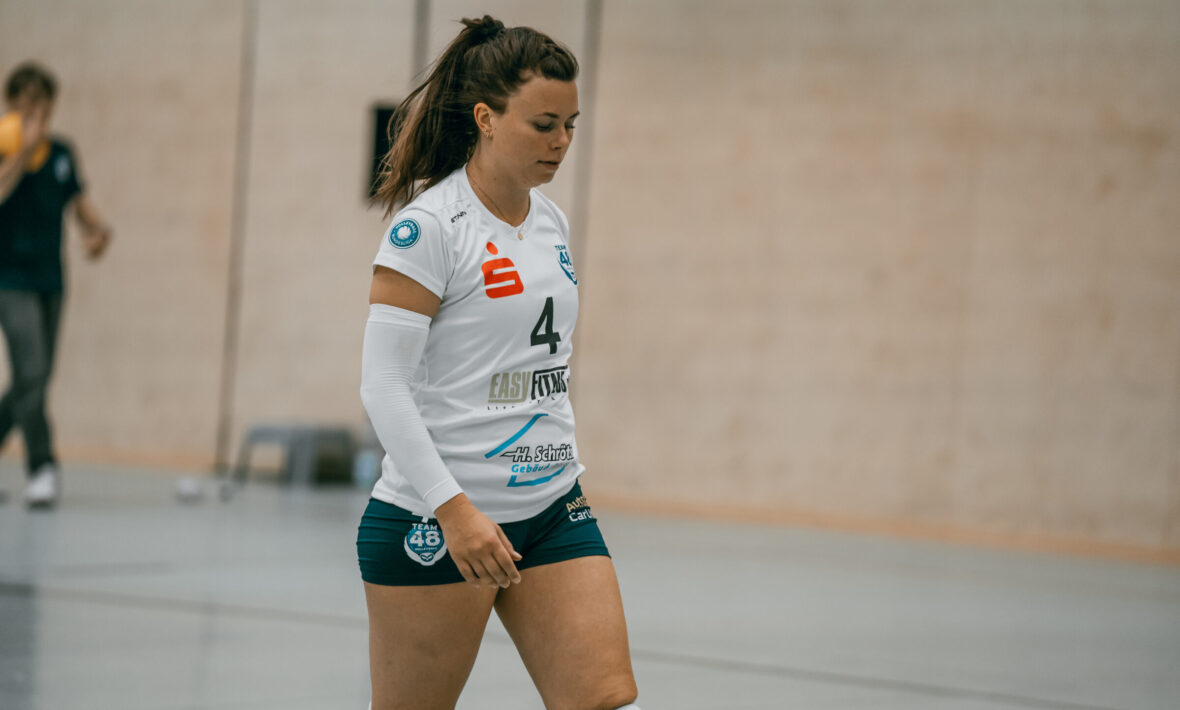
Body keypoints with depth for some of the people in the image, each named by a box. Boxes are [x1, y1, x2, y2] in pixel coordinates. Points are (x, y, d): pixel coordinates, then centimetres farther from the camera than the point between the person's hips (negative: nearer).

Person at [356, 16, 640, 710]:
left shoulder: (552, 221, 10)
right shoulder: (429, 225, -12)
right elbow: (383, 385, -17)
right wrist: (453, 509, -24)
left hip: (553, 514, 7)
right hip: (431, 521, -6)